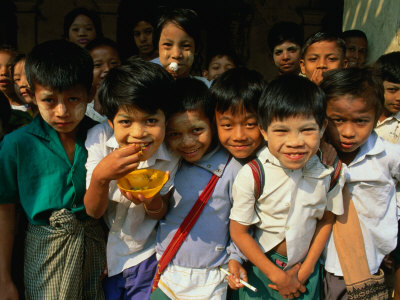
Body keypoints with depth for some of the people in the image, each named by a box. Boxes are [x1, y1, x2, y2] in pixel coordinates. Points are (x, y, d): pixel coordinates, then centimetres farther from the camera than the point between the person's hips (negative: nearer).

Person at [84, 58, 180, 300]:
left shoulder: (171, 154, -19)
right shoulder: (99, 138, -20)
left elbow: (159, 214, -7)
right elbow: (93, 212, -17)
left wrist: (152, 200, -31)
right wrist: (100, 177, -38)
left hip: (144, 260, 1)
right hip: (100, 256, 0)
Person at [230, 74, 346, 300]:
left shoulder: (328, 173, -15)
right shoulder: (251, 175, -24)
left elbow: (326, 221, 0)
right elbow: (238, 232, -15)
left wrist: (305, 270, -3)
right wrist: (277, 276, -11)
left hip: (307, 268, 2)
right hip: (262, 267, -2)